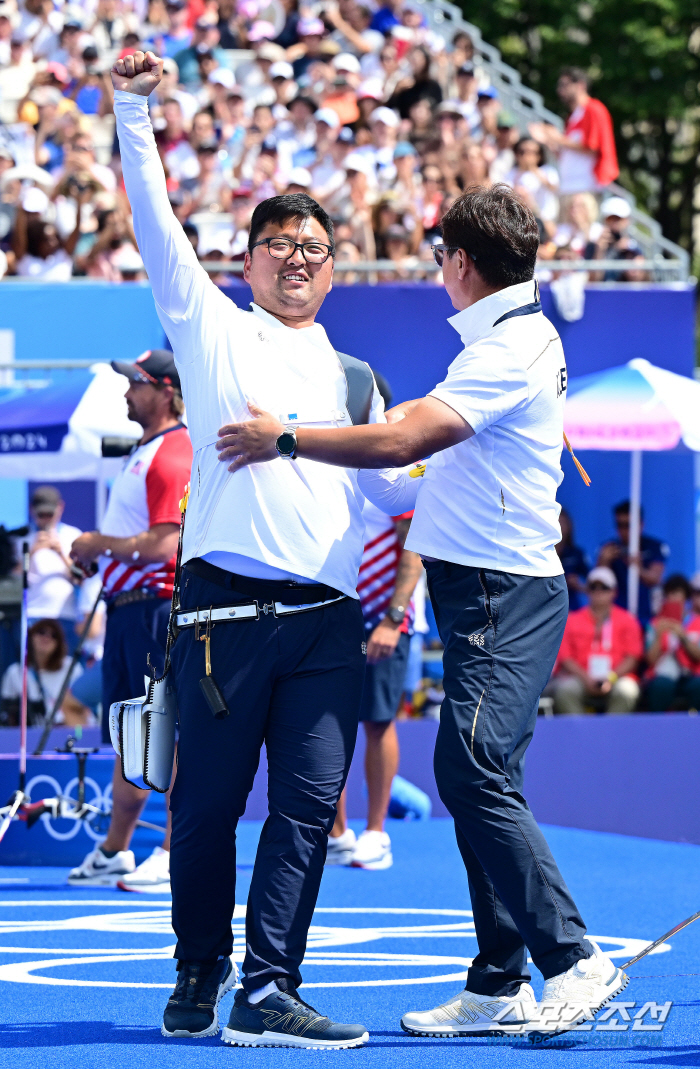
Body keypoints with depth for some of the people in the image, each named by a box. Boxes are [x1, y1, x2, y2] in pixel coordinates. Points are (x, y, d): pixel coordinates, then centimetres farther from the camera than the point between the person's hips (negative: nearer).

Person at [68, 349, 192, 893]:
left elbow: (163, 546, -22)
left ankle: (176, 856, -6)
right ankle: (115, 851, 21)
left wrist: (101, 544, -11)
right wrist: (100, 551, 12)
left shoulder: (173, 456, -15)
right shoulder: (144, 450, 17)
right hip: (128, 608, 10)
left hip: (160, 606, -10)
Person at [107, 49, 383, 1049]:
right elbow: (156, 227, 3)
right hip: (228, 608, -3)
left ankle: (266, 994, -7)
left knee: (308, 806, -6)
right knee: (208, 804, -2)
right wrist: (135, 116, -5)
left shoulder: (356, 380, 22)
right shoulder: (213, 331, 12)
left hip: (328, 619, 3)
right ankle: (199, 976, 14)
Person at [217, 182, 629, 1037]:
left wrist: (284, 439, -12)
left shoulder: (511, 350, -15)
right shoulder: (511, 340, 18)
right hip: (485, 593, 10)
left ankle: (573, 959, -17)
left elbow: (403, 439, -21)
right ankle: (499, 987, 11)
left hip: (505, 596, -10)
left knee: (473, 772, -17)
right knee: (476, 784, 9)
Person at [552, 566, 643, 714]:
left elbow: (632, 658, 3)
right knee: (565, 690, -32)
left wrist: (611, 678, -14)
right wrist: (586, 679, -14)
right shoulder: (573, 620, 13)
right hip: (580, 678, 0)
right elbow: (565, 657, 3)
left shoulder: (627, 620, 12)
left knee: (627, 690, -34)